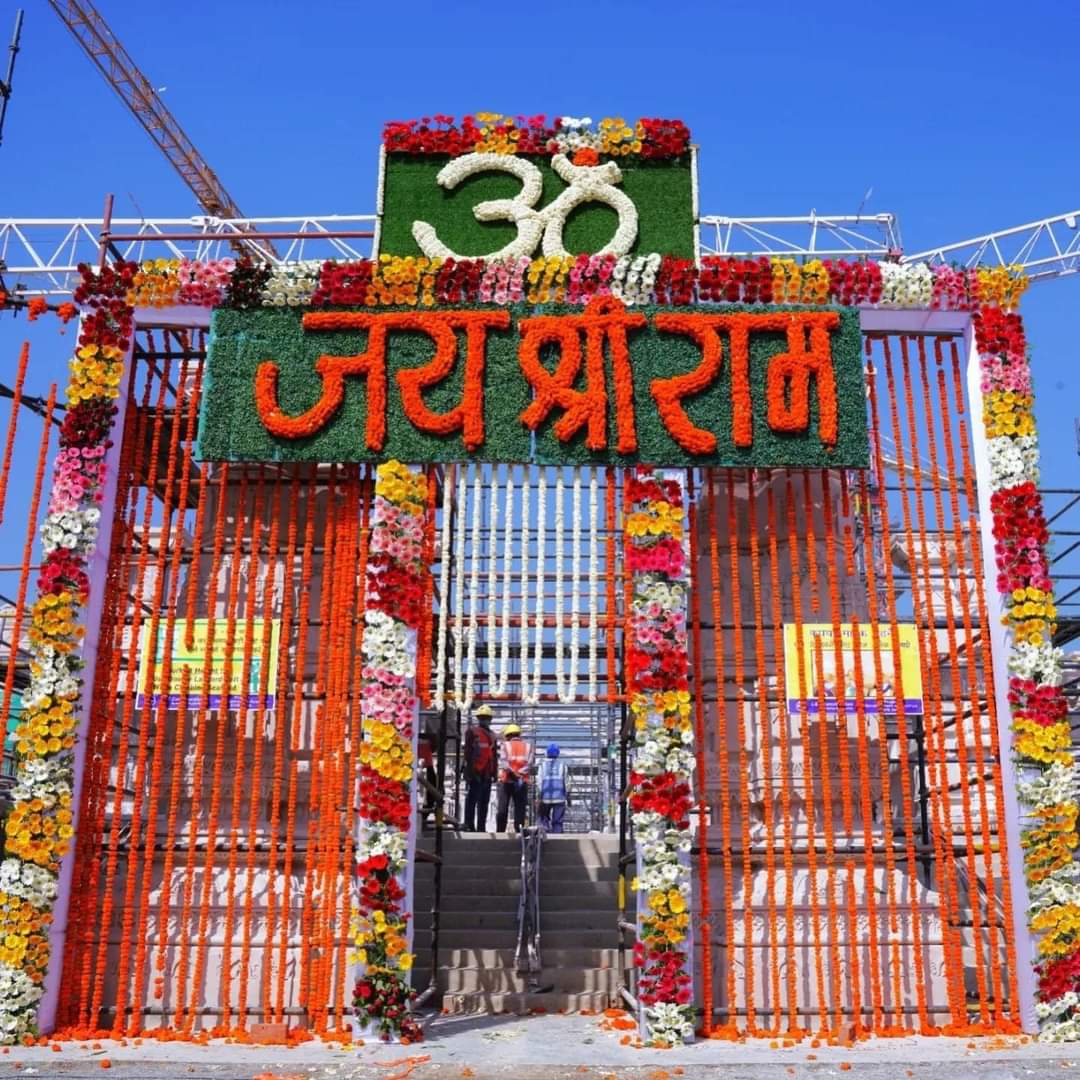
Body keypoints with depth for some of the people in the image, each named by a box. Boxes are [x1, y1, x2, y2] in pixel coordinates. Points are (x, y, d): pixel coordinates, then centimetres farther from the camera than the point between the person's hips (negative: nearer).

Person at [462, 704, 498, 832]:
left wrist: (495, 772, 14)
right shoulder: (472, 732, -2)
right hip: (475, 772, -6)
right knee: (472, 800, -5)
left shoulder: (493, 736, 16)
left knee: (484, 802, 8)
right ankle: (469, 826, -2)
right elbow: (468, 753, -7)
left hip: (487, 774, 6)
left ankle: (481, 827, 13)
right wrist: (469, 770, -13)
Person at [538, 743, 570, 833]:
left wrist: (539, 797, 2)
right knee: (557, 821, 4)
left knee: (544, 819, 13)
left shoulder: (543, 765, 4)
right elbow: (566, 783, 8)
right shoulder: (562, 765, 6)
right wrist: (568, 797, 16)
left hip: (546, 796, 0)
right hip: (559, 797, 0)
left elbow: (539, 782, 0)